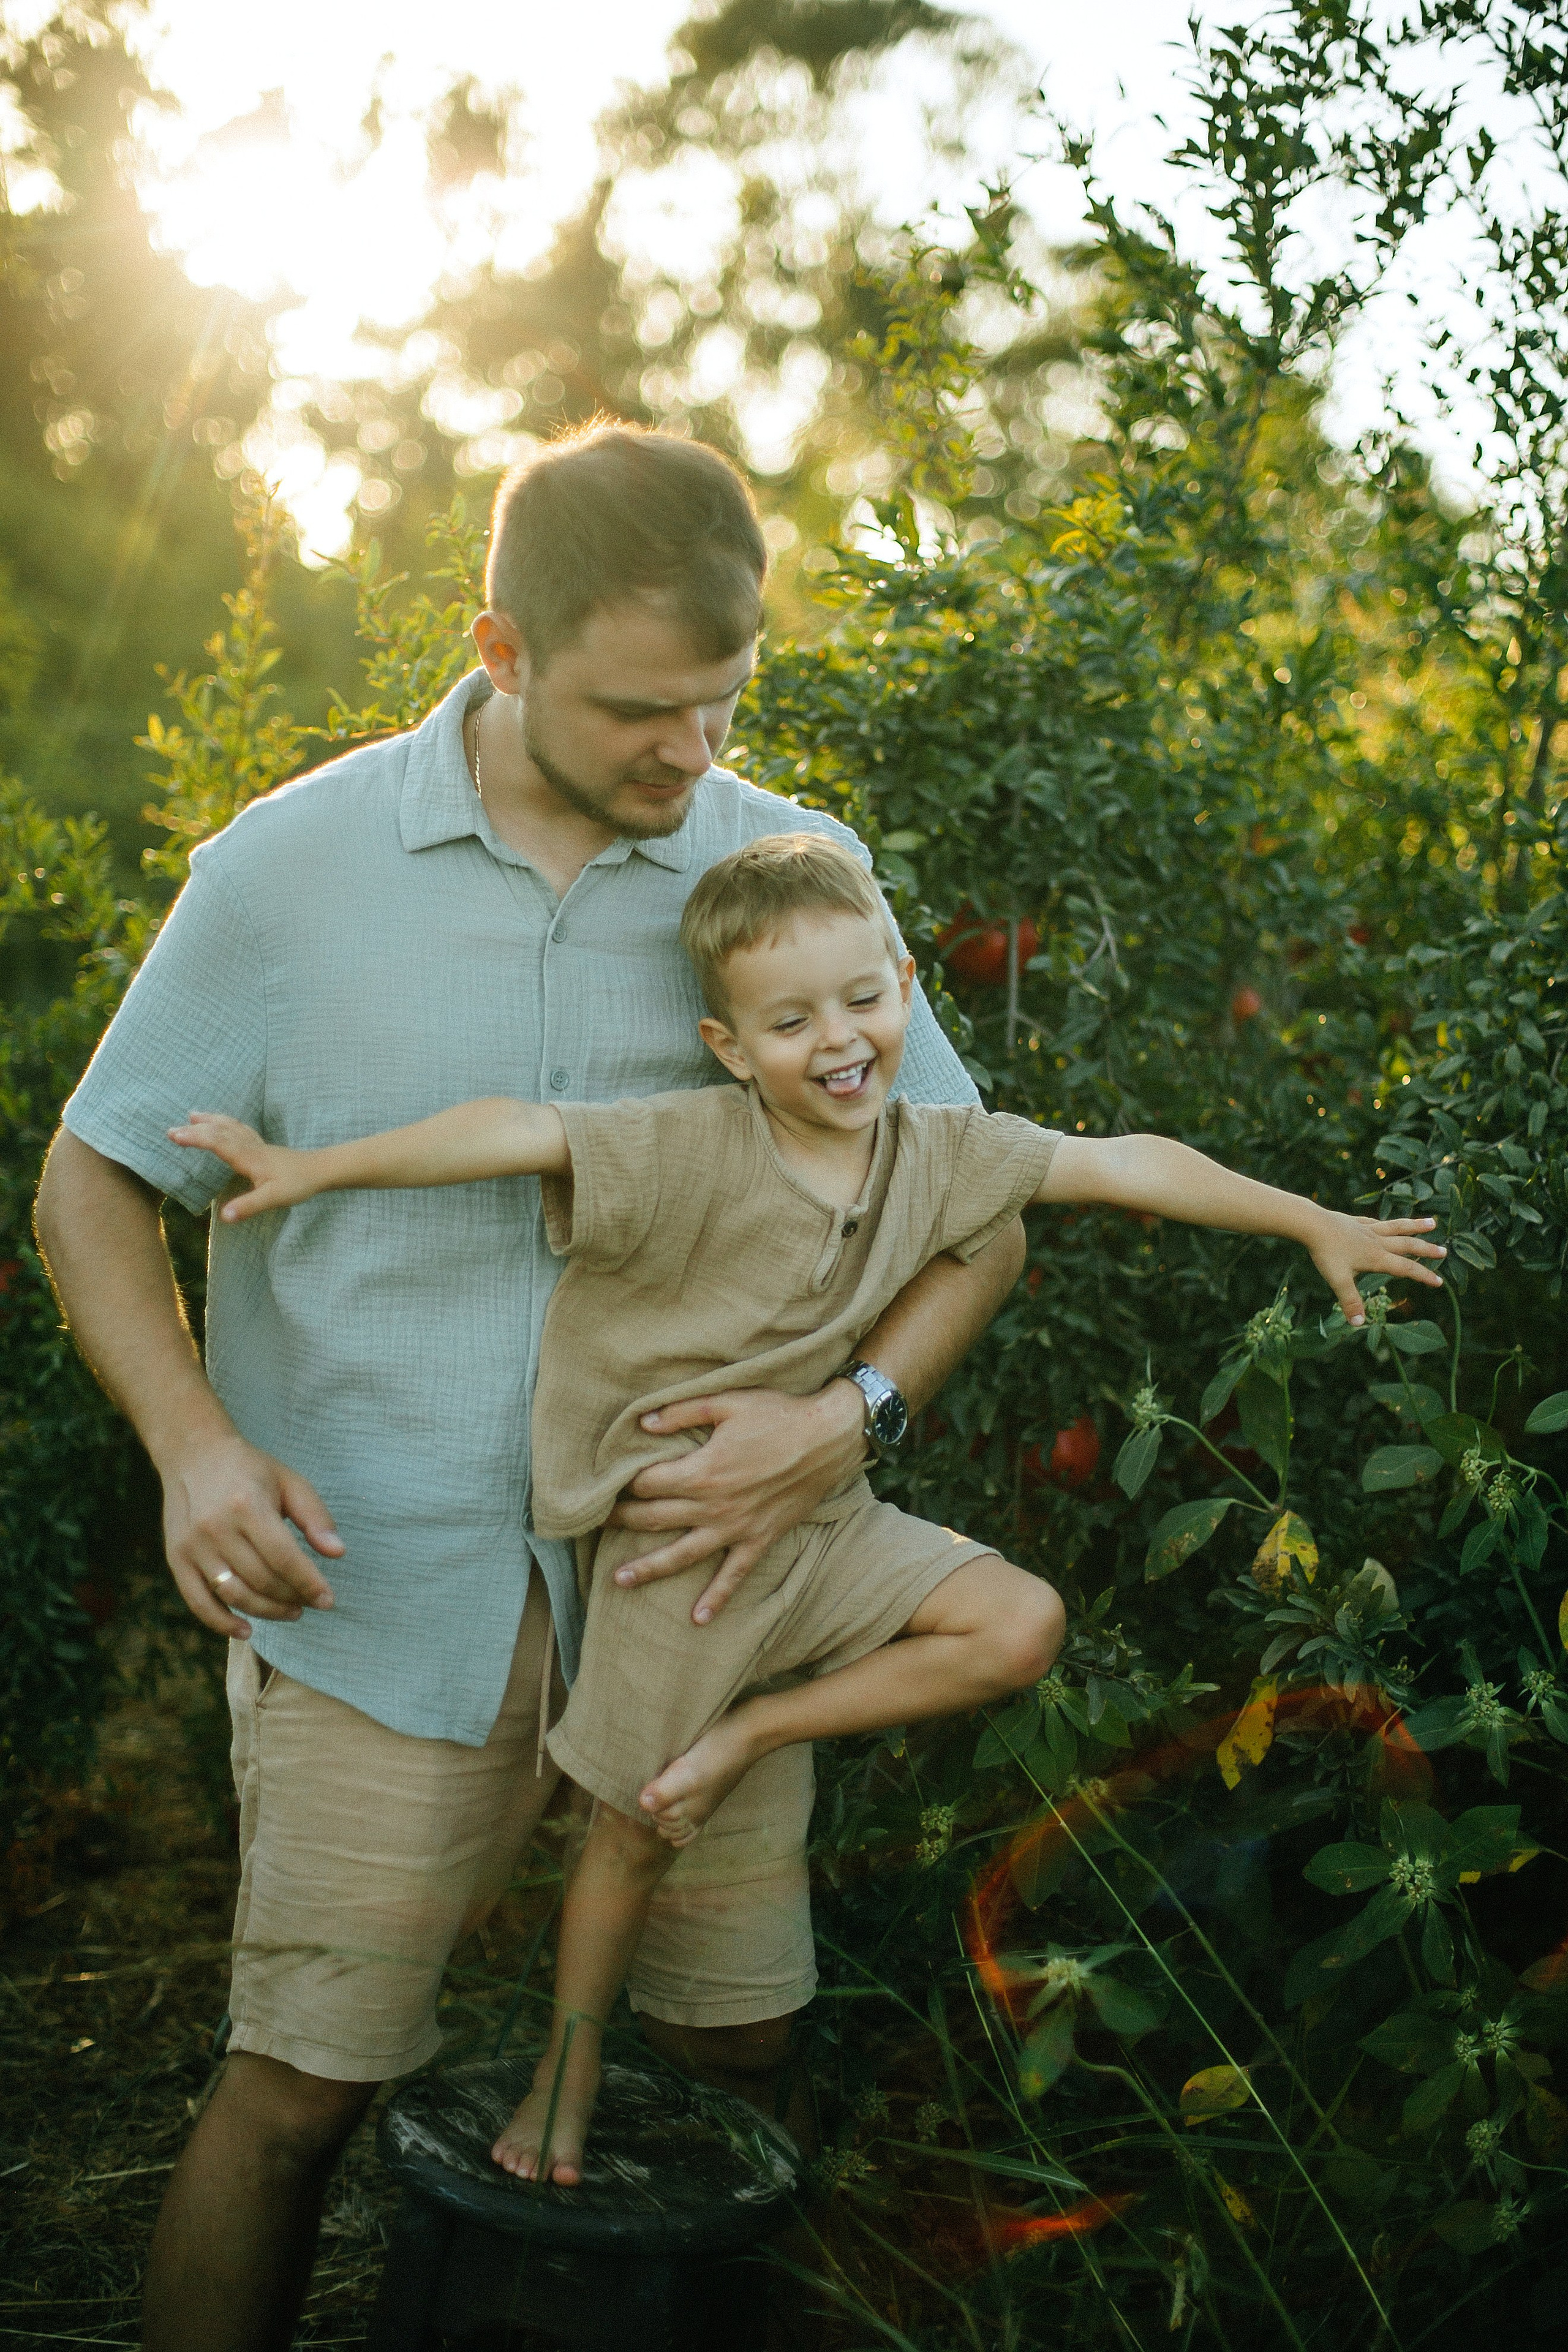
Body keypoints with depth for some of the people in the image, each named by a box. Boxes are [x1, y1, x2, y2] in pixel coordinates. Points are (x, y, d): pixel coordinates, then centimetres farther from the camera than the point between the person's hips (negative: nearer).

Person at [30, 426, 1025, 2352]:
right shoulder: (288, 871, -4)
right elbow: (93, 1182, 5)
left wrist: (850, 1416, -14)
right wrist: (191, 1439, -12)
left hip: (697, 1571, 2)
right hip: (385, 1594, -2)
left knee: (740, 2060, 12)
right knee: (296, 2096, 4)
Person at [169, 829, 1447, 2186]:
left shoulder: (938, 1155, -4)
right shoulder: (693, 1153, -20)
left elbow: (1130, 1165, 2)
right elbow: (521, 1132, -30)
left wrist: (1315, 1224, 6)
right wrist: (315, 1169, -38)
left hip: (819, 1506, 5)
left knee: (1020, 1627, -11)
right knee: (637, 1831, 5)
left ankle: (750, 1732, -1)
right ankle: (567, 2075, 29)